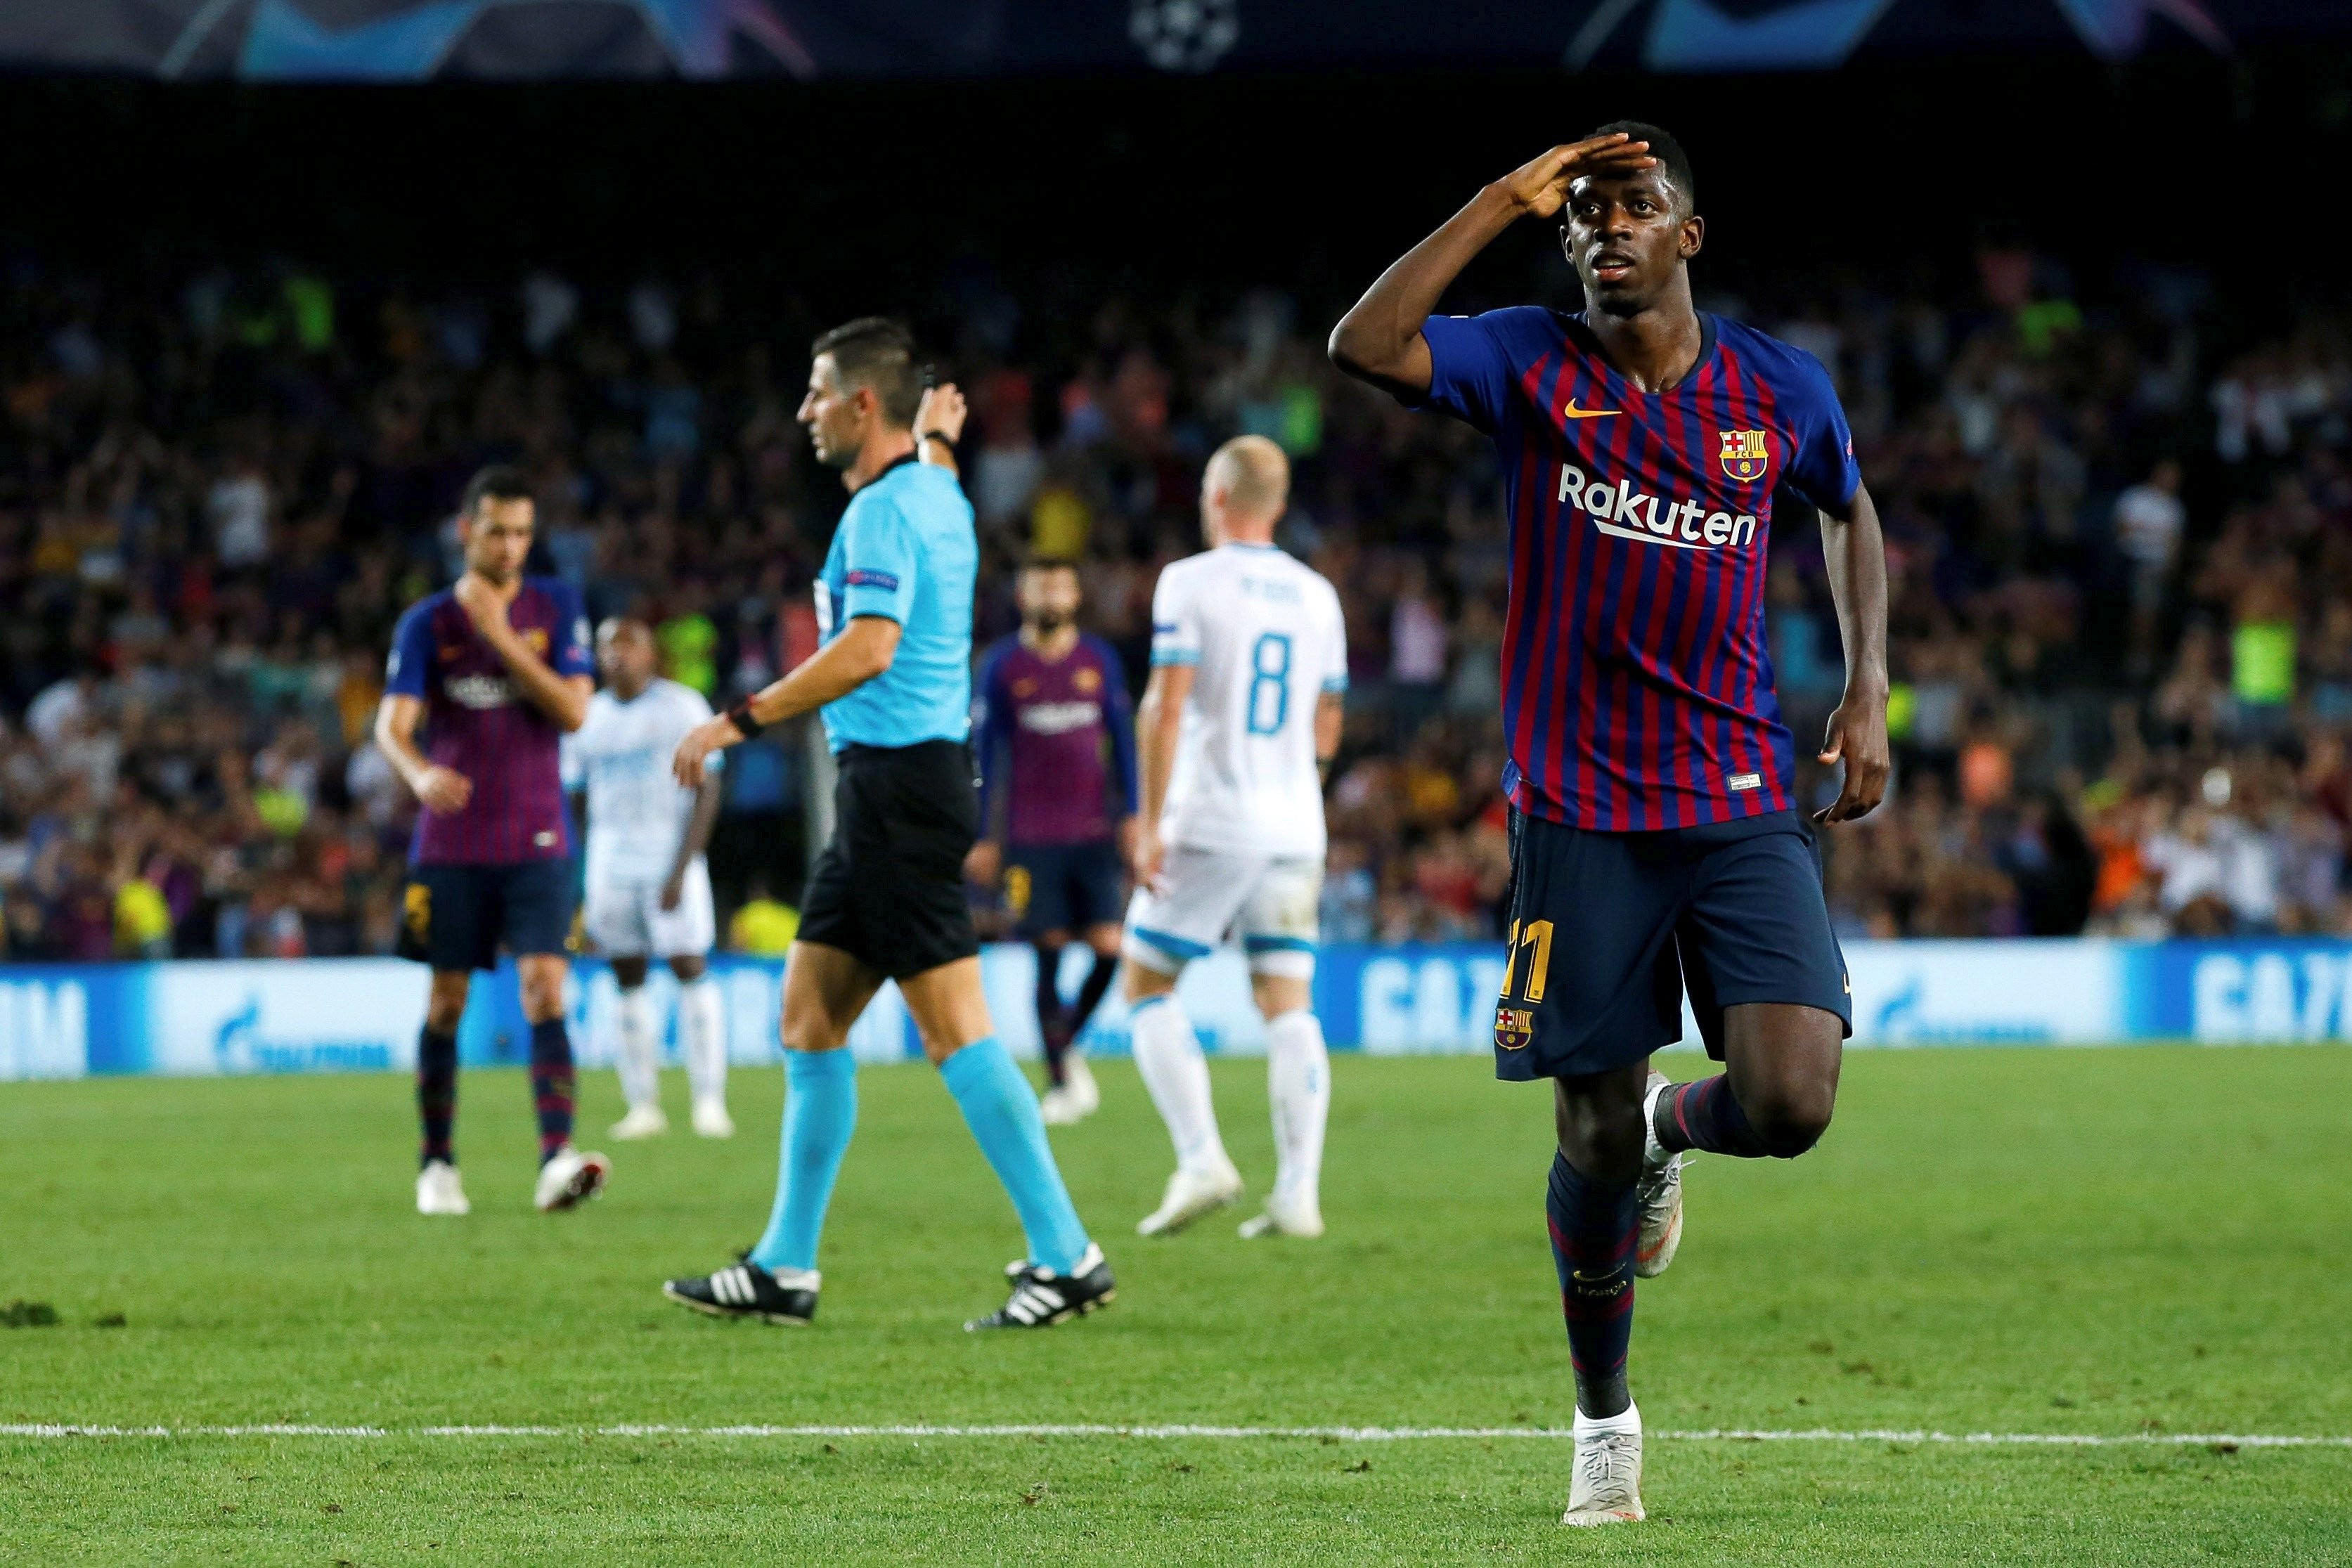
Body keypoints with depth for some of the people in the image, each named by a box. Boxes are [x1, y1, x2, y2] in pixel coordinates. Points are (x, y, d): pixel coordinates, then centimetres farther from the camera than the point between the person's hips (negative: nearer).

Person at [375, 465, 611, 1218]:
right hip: (451, 845, 0)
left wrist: (503, 641, -14)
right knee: (446, 1004, 4)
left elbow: (573, 711, -5)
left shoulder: (555, 607, 4)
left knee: (545, 990, -14)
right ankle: (438, 1166, 15)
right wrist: (421, 773, -32)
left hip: (537, 843, 0)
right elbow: (392, 725, -9)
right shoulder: (427, 623, 2)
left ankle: (556, 1161, -25)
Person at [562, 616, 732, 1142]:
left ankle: (710, 1101, -12)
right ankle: (643, 1106, 4)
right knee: (627, 977, 1)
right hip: (610, 858, 4)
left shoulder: (682, 707, -1)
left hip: (670, 856, -4)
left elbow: (707, 791, -4)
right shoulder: (588, 717, 12)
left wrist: (681, 868, -14)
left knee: (690, 966, -12)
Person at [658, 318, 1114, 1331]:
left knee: (954, 1031, -10)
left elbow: (867, 649, -26)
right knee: (807, 1017, 11)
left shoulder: (884, 508, -14)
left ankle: (1066, 1257, -9)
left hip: (899, 786, -10)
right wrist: (938, 437, 49)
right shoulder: (936, 498, 14)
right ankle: (785, 1269, 13)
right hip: (884, 795, 10)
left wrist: (740, 720, -23)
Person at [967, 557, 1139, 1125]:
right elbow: (986, 753, 6)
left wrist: (1133, 814, 6)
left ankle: (1067, 1044, 16)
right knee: (1049, 957, -3)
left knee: (1109, 949, -8)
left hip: (1094, 833, 2)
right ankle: (1059, 1082, 6)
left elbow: (1123, 739, 14)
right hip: (1032, 838, -2)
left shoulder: (1099, 659, 9)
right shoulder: (1002, 666, 3)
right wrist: (985, 839, 3)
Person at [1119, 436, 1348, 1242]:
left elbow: (1165, 707, -13)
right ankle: (1298, 1191, -5)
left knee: (1147, 984, 6)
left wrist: (1151, 825, -11)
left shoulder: (1190, 582, -6)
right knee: (1287, 1004, 5)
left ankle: (1201, 1158, -10)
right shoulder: (1318, 596, 11)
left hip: (1208, 822, -5)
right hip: (1295, 829, 5)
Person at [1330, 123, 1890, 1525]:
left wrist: (1869, 691, 11)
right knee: (1596, 1138, 3)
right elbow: (1364, 346, -21)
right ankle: (1604, 1419, 26)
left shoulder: (1783, 390, 3)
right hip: (1580, 814, -1)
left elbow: (1851, 513, 23)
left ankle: (1672, 1130, 21)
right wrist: (1508, 199, -21)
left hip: (1745, 805, 1)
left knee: (1790, 1104, -16)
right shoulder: (1530, 364, -3)